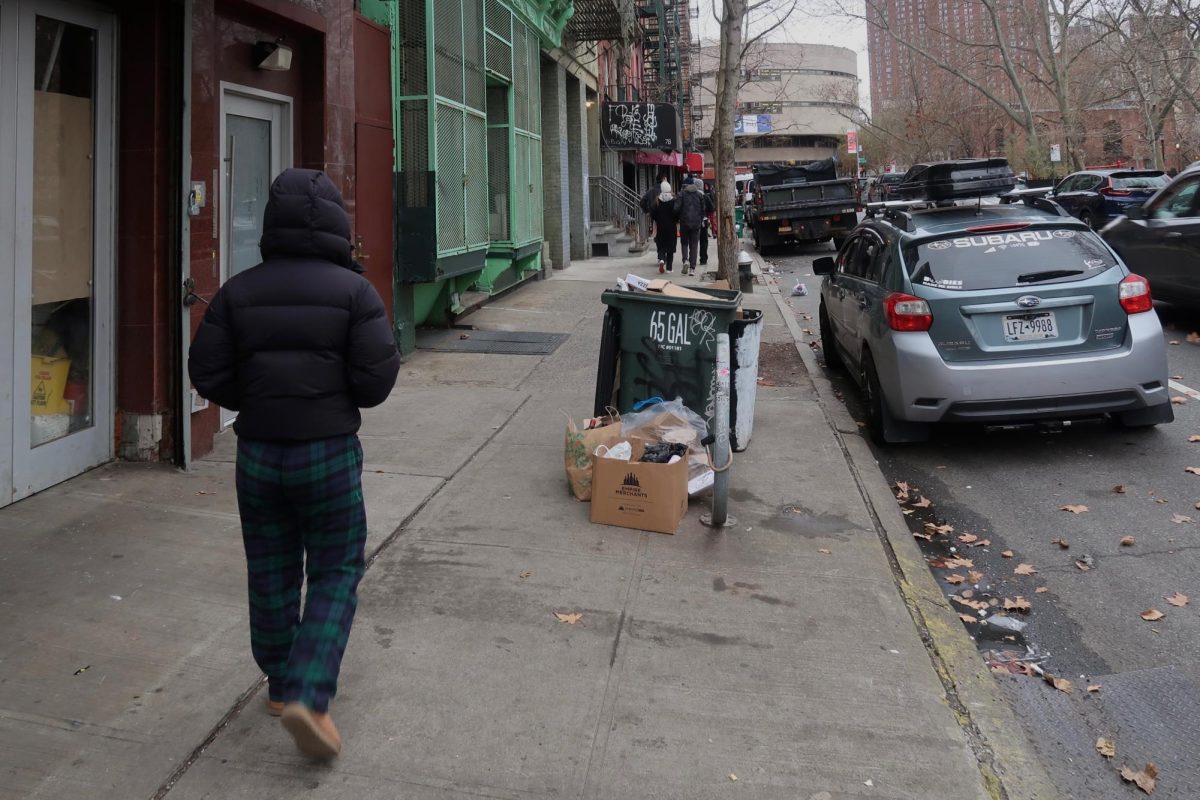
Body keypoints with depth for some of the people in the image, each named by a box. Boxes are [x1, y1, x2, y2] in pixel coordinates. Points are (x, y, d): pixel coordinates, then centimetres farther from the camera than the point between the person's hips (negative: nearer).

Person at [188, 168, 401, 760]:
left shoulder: (238, 292, 0)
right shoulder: (353, 290, -9)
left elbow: (207, 376, -2)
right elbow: (376, 380, -13)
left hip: (257, 452, 3)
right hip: (329, 452, -3)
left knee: (270, 574, 16)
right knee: (336, 573, 7)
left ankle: (280, 685, 30)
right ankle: (307, 695, -5)